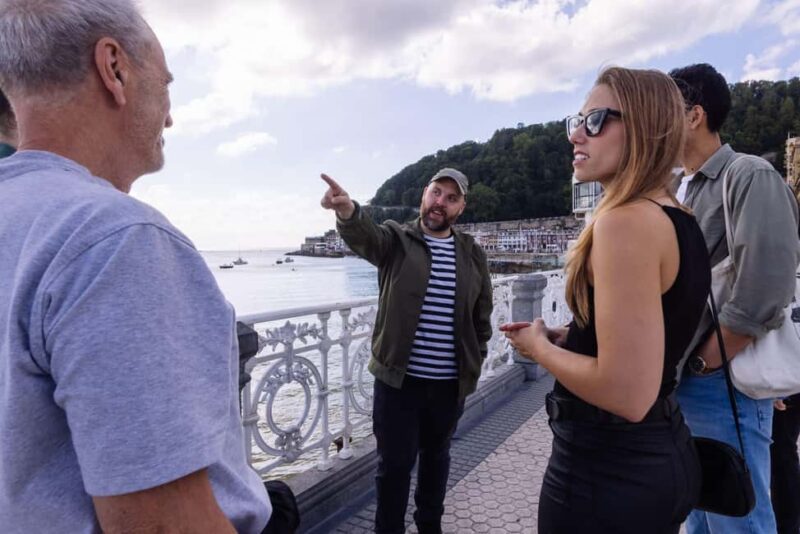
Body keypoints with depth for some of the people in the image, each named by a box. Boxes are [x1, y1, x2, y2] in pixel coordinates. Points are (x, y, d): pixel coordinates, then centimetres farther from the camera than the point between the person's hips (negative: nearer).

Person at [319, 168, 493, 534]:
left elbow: (482, 316, 12)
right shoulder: (397, 239, -4)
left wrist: (475, 363, 8)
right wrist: (348, 212, -50)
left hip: (450, 382, 4)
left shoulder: (473, 254, 5)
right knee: (394, 463, 8)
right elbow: (365, 235, -28)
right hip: (398, 378, -3)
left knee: (436, 456, 22)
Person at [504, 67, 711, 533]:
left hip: (607, 469, -9)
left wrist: (540, 347, -13)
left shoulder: (625, 222, -23)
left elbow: (627, 393, -28)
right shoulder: (680, 222, 6)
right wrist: (564, 337, 9)